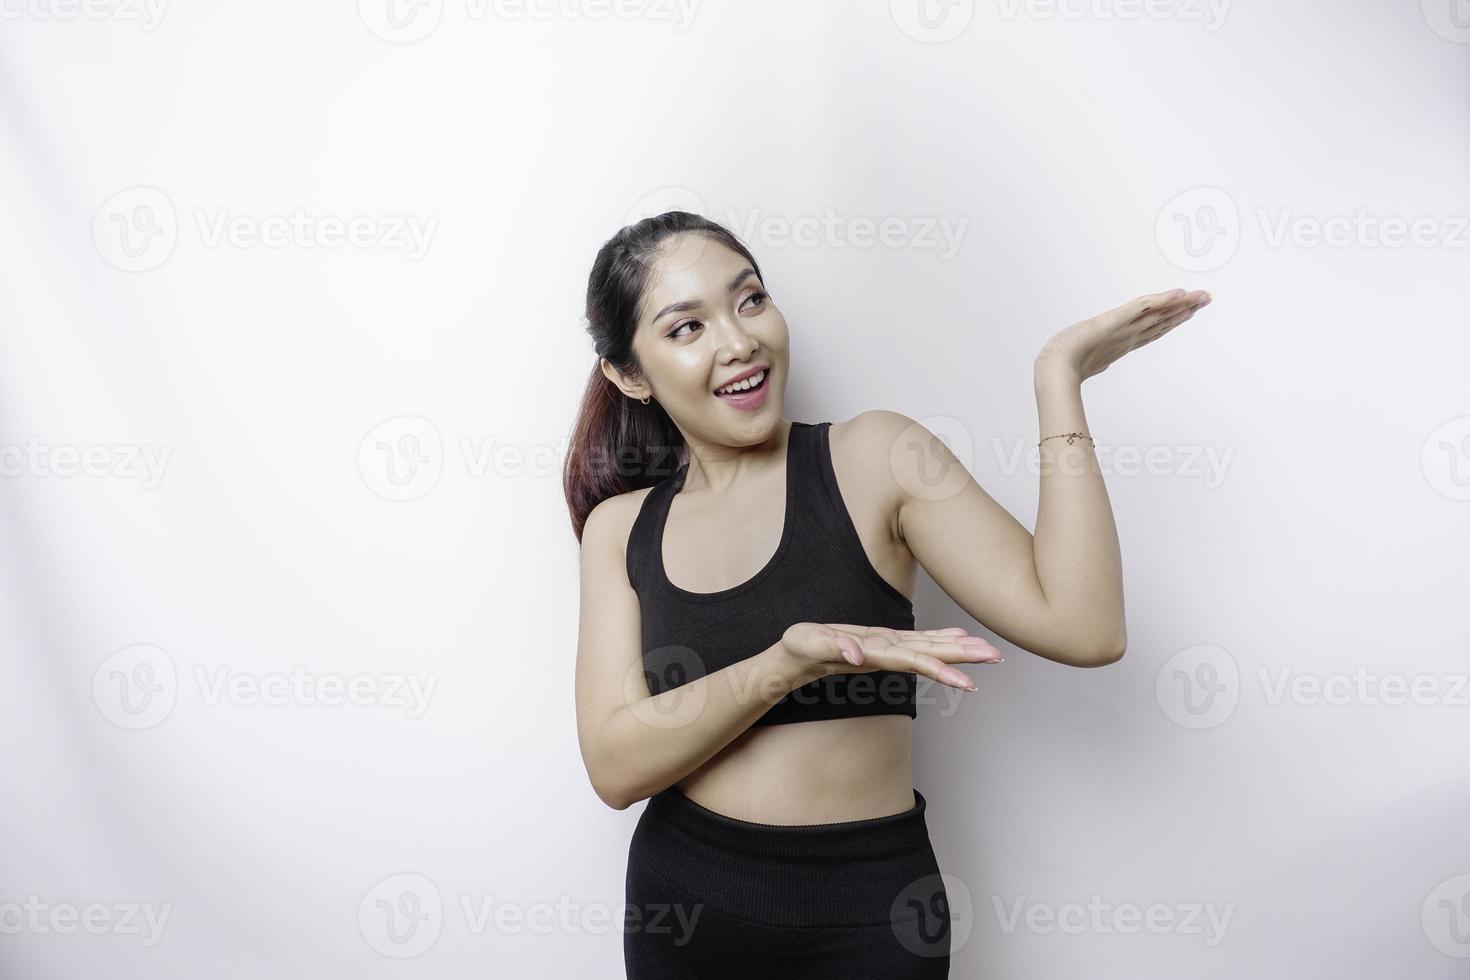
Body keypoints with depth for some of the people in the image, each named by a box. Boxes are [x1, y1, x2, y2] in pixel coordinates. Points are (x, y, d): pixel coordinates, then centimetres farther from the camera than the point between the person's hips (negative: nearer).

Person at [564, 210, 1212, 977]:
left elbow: (1083, 628, -17)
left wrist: (1059, 378, -16)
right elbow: (614, 765, -10)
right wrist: (784, 664, -25)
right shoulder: (621, 525, -1)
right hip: (680, 900, 3)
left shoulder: (874, 457, -8)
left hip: (865, 911, -2)